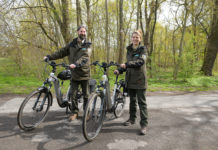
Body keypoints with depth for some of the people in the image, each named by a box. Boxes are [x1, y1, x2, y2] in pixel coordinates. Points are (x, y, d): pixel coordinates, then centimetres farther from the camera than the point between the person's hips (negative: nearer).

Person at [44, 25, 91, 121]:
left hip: (84, 74, -2)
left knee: (86, 95, 7)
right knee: (73, 95, 7)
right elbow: (62, 52, 9)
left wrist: (76, 64, -35)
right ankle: (74, 112, 24)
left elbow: (85, 57, -18)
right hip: (74, 74, 3)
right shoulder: (72, 44, 9)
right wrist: (49, 57, -1)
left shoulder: (87, 45, -1)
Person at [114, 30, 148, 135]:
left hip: (140, 79, -5)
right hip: (130, 79, 6)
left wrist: (126, 64, -29)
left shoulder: (142, 49, -3)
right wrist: (119, 70, 0)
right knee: (132, 100, 16)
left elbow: (141, 61, -20)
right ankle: (132, 119, 30)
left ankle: (144, 124, 5)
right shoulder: (129, 50, 13)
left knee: (141, 102, -2)